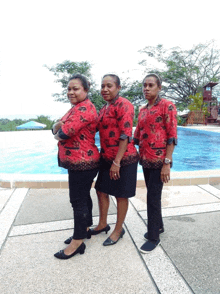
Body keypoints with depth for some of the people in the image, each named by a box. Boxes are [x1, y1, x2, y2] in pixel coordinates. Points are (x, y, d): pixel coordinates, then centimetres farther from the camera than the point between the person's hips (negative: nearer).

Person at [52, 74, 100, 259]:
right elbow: (56, 129, 11)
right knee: (83, 196, 18)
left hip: (82, 163, -10)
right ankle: (85, 229, 34)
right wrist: (59, 125, -13)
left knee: (78, 200, -1)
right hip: (77, 161, 10)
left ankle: (78, 242, 14)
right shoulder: (76, 108, 17)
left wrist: (58, 133, -2)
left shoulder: (84, 108, -17)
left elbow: (64, 134, -26)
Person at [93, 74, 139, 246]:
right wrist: (104, 155, 18)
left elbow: (126, 135, -20)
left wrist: (117, 162, -21)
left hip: (123, 159, -9)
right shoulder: (105, 108, 14)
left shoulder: (123, 105, -14)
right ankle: (103, 224, 38)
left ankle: (118, 230, 27)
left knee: (121, 195, 7)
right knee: (101, 190, 17)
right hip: (106, 158, 9)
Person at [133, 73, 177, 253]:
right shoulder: (142, 111, 13)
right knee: (153, 195, 17)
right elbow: (137, 136, 14)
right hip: (145, 159, 7)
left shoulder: (167, 106, -7)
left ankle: (154, 237, 16)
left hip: (159, 160, -7)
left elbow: (172, 136, -12)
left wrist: (167, 163, -17)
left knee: (153, 197, -1)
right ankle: (159, 226, 37)